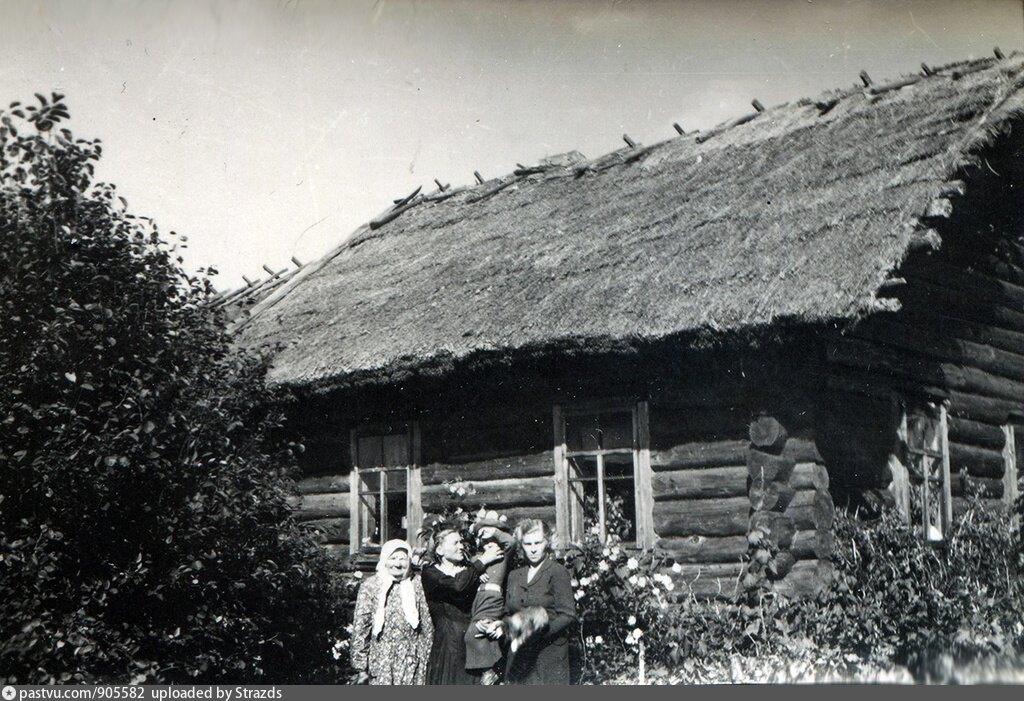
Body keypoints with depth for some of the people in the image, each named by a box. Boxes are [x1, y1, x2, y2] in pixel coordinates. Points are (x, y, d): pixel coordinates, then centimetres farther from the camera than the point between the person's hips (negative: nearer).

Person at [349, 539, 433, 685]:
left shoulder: (416, 584, 6)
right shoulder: (370, 585, 0)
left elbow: (427, 625, 9)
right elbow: (360, 627, -1)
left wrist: (426, 659, 6)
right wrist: (361, 667, -3)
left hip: (411, 661, 2)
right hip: (381, 660, -2)